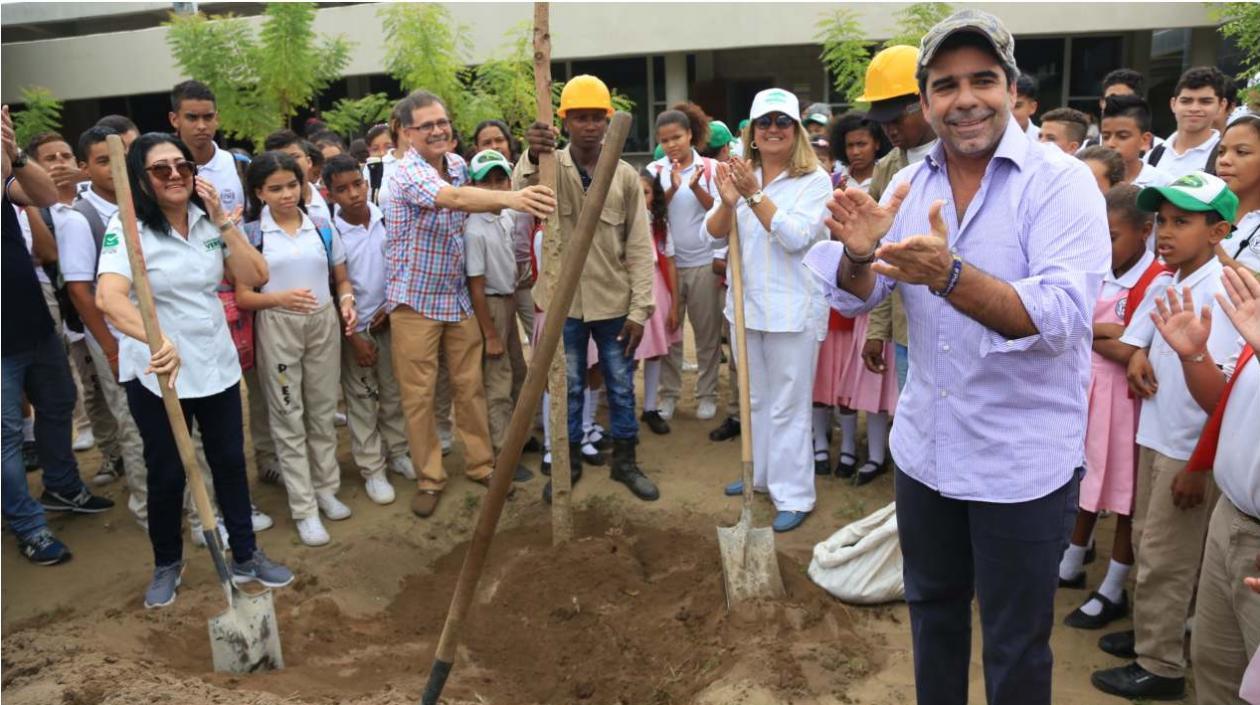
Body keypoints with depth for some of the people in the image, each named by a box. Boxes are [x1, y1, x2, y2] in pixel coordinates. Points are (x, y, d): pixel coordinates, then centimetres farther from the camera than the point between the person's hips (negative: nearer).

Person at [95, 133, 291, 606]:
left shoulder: (208, 221, 1)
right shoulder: (128, 227, -15)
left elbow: (255, 277, -6)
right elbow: (108, 296, -32)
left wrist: (222, 220, -14)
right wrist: (157, 341, -49)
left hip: (217, 363, 4)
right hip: (156, 372, -4)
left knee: (230, 461, 12)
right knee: (166, 473, 9)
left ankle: (245, 556, 28)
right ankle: (167, 564, 31)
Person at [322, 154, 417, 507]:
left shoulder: (387, 220, -5)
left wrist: (392, 306, -4)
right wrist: (354, 338, -9)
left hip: (389, 320, 3)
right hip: (354, 328, -3)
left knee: (395, 392, 13)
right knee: (362, 400, 7)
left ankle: (397, 452, 29)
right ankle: (372, 470, 16)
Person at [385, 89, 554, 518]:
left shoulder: (458, 163, 4)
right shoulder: (407, 174, -20)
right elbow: (455, 199, -41)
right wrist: (510, 198, -56)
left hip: (458, 294, 6)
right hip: (415, 299, -6)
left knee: (470, 385, 10)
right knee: (419, 394, 3)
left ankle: (480, 464, 24)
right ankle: (429, 478, 16)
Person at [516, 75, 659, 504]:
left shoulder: (626, 176, -2)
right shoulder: (551, 167, -4)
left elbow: (640, 248, -2)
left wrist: (640, 308, -7)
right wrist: (531, 156, -48)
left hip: (614, 301, 1)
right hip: (565, 301, 0)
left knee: (622, 387, 12)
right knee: (569, 387, 13)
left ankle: (624, 462, 28)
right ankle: (569, 462, 29)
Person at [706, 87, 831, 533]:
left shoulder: (814, 179, -8)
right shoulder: (741, 176, 7)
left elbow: (796, 237, -20)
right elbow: (714, 233, 0)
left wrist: (755, 195, -22)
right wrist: (728, 201, -20)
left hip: (792, 310, -6)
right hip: (747, 304, 6)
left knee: (788, 406, -1)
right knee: (754, 399, 19)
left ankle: (794, 496, 10)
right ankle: (760, 474, 36)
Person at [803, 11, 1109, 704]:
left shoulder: (1062, 183, -14)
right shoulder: (908, 184, 2)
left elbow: (1060, 319, -26)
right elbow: (855, 299, -3)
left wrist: (949, 274, -40)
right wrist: (859, 255, -24)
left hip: (1023, 464, -5)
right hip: (924, 450, 5)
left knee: (1014, 646, 12)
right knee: (932, 609, 24)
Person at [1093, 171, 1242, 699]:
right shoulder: (1162, 284, 3)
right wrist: (1138, 352, 4)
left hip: (1191, 449, -8)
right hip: (1154, 436, 8)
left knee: (1164, 557, 2)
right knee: (1147, 540, 19)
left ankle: (1160, 666, 17)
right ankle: (1149, 631, 36)